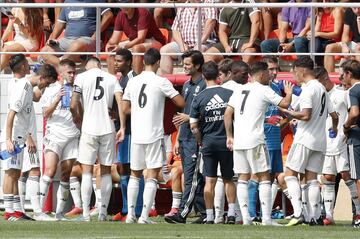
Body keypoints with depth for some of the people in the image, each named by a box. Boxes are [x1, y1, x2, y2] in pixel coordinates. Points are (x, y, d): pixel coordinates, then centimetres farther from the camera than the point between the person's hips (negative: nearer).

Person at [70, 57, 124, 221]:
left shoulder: (81, 77, 1)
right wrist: (122, 128, 6)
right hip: (108, 129, 2)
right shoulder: (112, 79, 7)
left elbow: (73, 105, -4)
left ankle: (86, 213, -4)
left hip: (89, 129, -2)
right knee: (106, 172, 9)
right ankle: (103, 212, 6)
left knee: (87, 171, 2)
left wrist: (76, 116, 17)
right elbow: (121, 103, -3)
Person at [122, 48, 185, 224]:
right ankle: (144, 216, -9)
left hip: (136, 135, 4)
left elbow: (125, 108, 9)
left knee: (135, 175, 15)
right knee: (152, 177, -2)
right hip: (154, 135, -4)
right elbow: (181, 103, -6)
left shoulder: (133, 82, 6)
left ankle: (130, 214, 12)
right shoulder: (161, 82, -7)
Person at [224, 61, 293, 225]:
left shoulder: (239, 90, 14)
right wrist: (289, 93, 16)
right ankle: (266, 218, -6)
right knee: (264, 177, 0)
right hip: (255, 141, -6)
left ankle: (245, 218, 3)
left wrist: (229, 136, 17)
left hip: (237, 141, 6)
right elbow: (285, 104, -5)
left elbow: (227, 114, 12)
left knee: (243, 178, 9)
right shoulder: (264, 90, -3)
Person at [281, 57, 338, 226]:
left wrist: (290, 113, -6)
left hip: (305, 139, -8)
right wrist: (334, 128, 39)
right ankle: (315, 217, 1)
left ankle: (298, 214, -15)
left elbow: (306, 115, -22)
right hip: (320, 141, 8)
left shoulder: (308, 89, -12)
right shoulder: (322, 89, 14)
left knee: (290, 174, -3)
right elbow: (334, 115, 19)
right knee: (311, 178, 9)